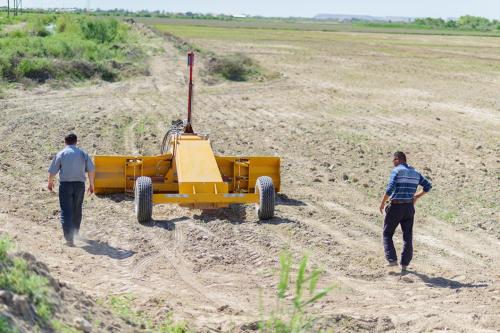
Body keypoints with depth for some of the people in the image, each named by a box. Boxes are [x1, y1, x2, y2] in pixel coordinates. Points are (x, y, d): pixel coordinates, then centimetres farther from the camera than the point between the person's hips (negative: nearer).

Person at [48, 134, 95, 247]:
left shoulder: (61, 154, 0)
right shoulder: (83, 153, 5)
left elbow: (52, 171, 0)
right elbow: (91, 170, 0)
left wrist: (50, 183, 18)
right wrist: (91, 184, 10)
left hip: (65, 185, -2)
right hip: (79, 184, 2)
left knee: (66, 211, -4)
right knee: (77, 210, 19)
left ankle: (69, 238, -16)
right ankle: (75, 232, 34)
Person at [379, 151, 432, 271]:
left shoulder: (396, 171, -10)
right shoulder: (415, 173, 10)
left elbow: (390, 189, -20)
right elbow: (428, 186, 15)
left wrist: (382, 203, -10)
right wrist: (417, 196, 22)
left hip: (395, 207, -5)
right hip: (409, 207, 5)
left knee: (387, 234, 9)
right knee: (407, 236, 10)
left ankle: (392, 259, -2)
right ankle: (404, 264, 9)